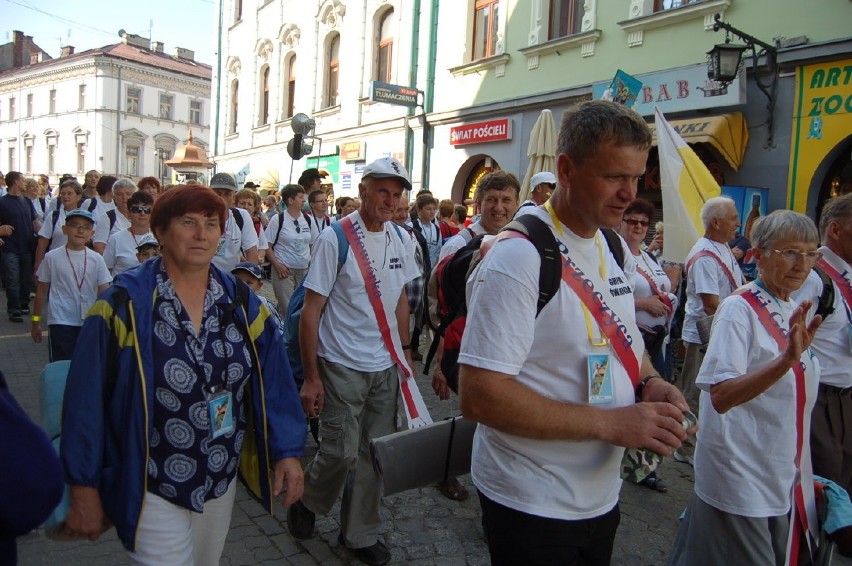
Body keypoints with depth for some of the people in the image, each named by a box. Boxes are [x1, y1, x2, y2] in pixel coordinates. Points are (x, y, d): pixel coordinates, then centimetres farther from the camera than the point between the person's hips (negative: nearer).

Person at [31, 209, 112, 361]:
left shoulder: (96, 259, -1)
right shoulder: (52, 257, -3)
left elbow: (104, 292, -2)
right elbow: (42, 291, 5)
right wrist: (36, 321, 7)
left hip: (89, 322, 2)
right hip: (61, 323, -2)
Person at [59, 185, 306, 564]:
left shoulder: (240, 302, -3)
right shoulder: (125, 305, -15)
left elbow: (275, 379, -2)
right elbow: (88, 400, -13)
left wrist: (287, 451, -6)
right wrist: (84, 489, -10)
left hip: (222, 482, 5)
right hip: (152, 491, -5)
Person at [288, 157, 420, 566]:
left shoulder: (401, 241, 4)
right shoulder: (335, 238, -12)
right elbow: (311, 311, -11)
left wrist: (405, 352, 13)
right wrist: (311, 377, -12)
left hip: (386, 367, 5)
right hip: (343, 367, -5)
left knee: (373, 453, 12)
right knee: (341, 452, -1)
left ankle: (359, 532, 31)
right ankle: (306, 502, 32)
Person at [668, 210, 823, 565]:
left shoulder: (793, 312, 6)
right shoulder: (740, 308, -17)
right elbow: (721, 397, -28)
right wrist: (787, 359, -36)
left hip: (783, 478, 8)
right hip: (741, 479, -8)